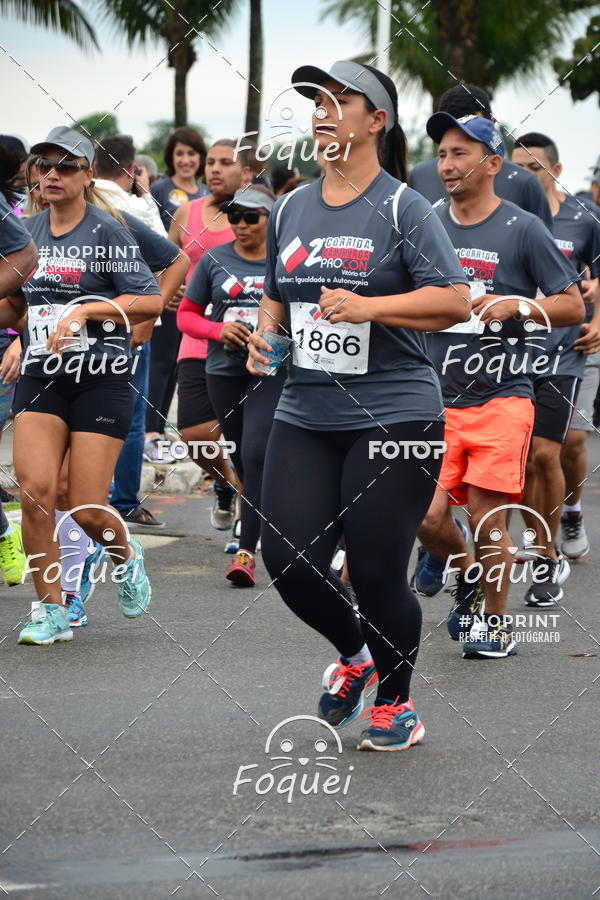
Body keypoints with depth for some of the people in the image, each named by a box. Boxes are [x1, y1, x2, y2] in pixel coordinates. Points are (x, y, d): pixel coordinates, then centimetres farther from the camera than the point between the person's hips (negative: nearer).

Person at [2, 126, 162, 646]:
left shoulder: (108, 234, -5)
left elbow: (150, 301, -10)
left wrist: (84, 310, -17)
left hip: (102, 382, -4)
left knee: (87, 509, -6)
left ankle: (127, 557, 29)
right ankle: (50, 610, -2)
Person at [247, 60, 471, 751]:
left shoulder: (401, 208, -6)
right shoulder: (290, 209, 11)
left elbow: (454, 300, -13)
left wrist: (367, 307, -23)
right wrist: (265, 330, 4)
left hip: (393, 415, -5)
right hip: (305, 415, 5)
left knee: (376, 571, -6)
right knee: (288, 559, -4)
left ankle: (395, 702, 19)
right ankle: (353, 654, 27)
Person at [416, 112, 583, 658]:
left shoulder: (522, 229, -3)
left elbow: (573, 306, -1)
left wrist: (517, 306, -16)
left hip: (501, 398, -4)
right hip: (437, 400, 4)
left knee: (487, 521, -4)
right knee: (428, 518, -2)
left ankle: (496, 622, 15)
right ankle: (470, 579, 28)